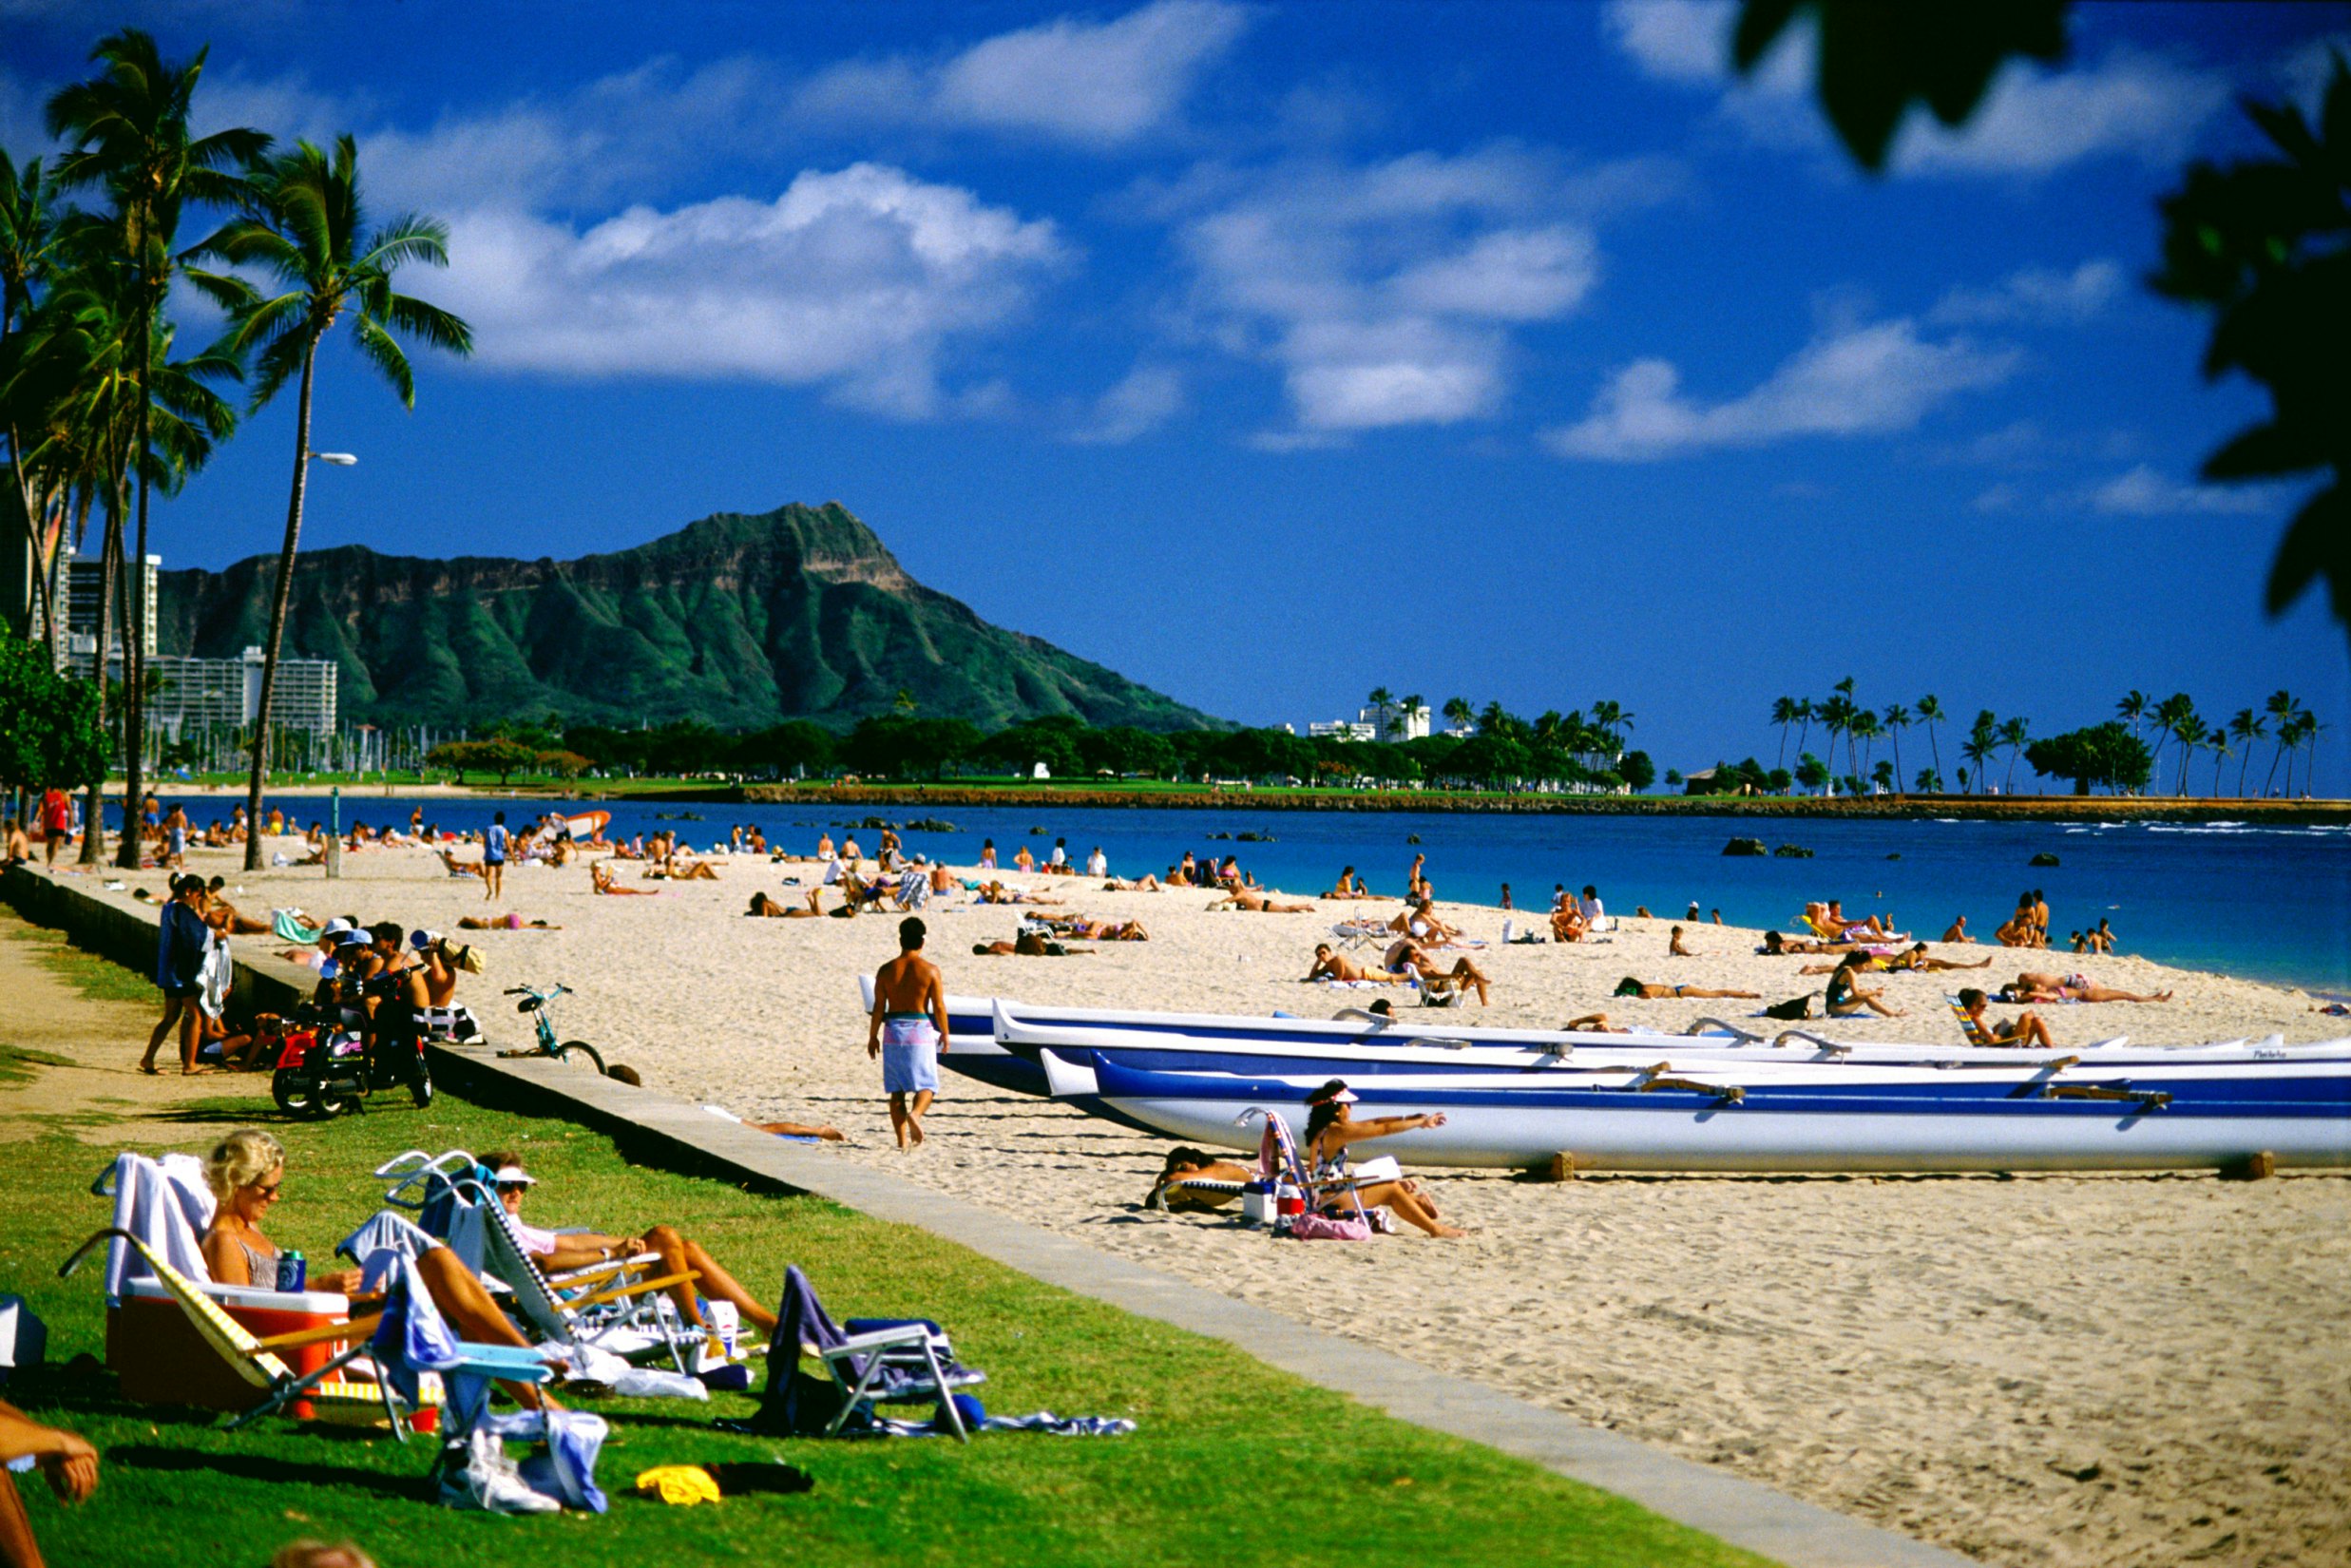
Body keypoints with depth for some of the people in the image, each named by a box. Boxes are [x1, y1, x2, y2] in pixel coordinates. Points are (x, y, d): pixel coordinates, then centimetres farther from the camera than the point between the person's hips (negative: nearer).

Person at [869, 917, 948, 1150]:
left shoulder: (886, 971, -1)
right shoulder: (930, 970, -6)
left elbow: (879, 1007, 0)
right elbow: (939, 1006, -5)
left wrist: (873, 1036, 10)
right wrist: (944, 1033, 8)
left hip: (893, 1030, 2)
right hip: (920, 1029, -2)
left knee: (897, 1089, 9)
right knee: (926, 1084, 4)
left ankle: (902, 1139, 9)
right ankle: (915, 1113, -26)